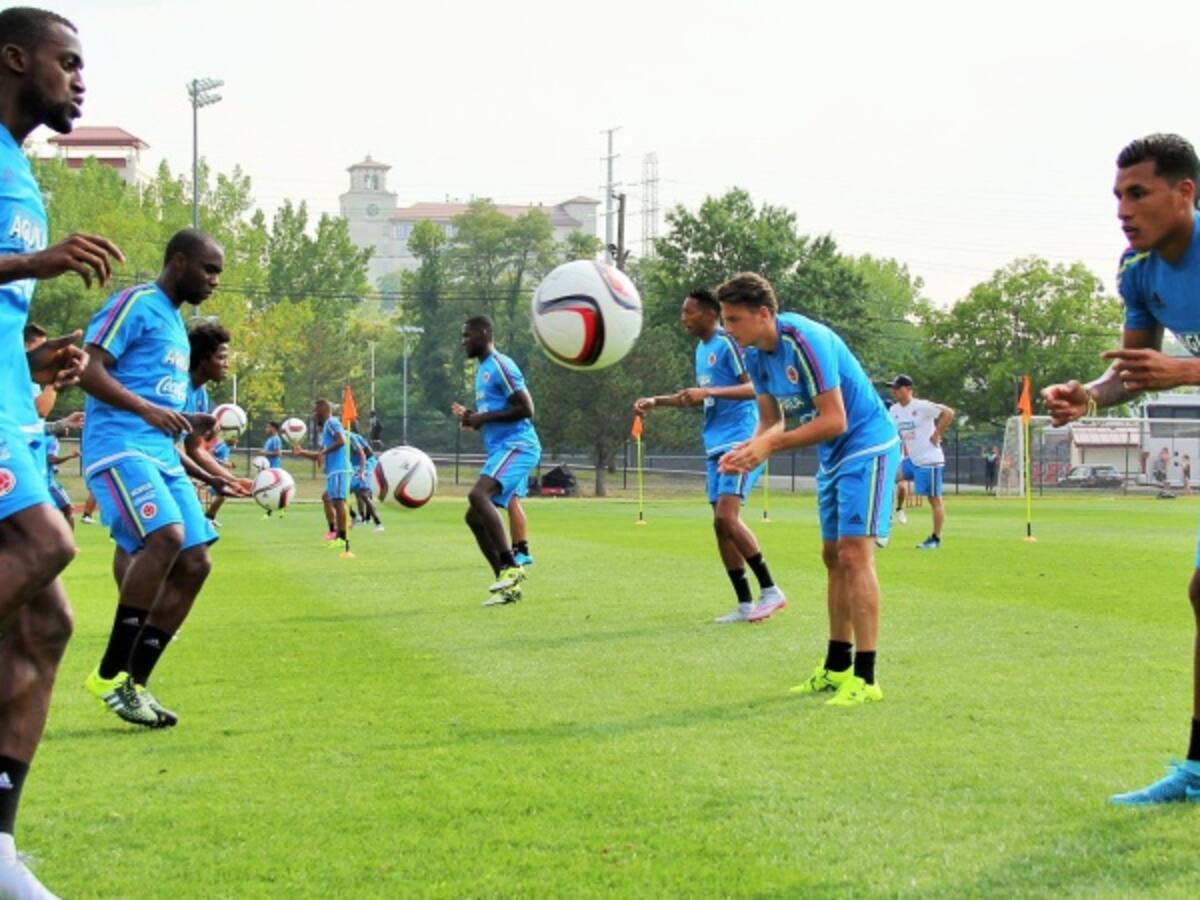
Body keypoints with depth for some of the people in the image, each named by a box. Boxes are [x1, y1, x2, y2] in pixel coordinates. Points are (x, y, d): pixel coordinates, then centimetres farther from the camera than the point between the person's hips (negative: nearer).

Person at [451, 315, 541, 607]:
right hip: (500, 449, 11)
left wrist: (484, 417, -16)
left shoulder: (500, 366, -10)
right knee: (474, 517, 6)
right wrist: (472, 417, 10)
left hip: (516, 446, -11)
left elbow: (526, 409, -17)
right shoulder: (482, 370, 21)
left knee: (478, 495, -30)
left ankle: (510, 566, -28)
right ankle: (508, 584, 7)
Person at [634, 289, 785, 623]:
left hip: (740, 442, -9)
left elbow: (754, 388, -21)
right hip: (715, 445, 9)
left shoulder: (728, 344, -11)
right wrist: (656, 402, 20)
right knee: (721, 525, 5)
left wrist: (708, 392, -30)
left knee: (726, 518, -18)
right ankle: (744, 604, 8)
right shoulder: (701, 349, 16)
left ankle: (770, 591, -11)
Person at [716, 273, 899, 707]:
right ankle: (838, 668, 21)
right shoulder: (755, 355, 1)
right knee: (833, 557, 12)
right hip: (833, 457, 9)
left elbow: (834, 421, -28)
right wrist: (749, 448, -15)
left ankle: (865, 679, -15)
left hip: (867, 447, -9)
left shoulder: (804, 341, -26)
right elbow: (771, 420, 7)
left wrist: (770, 447, -29)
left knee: (854, 554, -15)